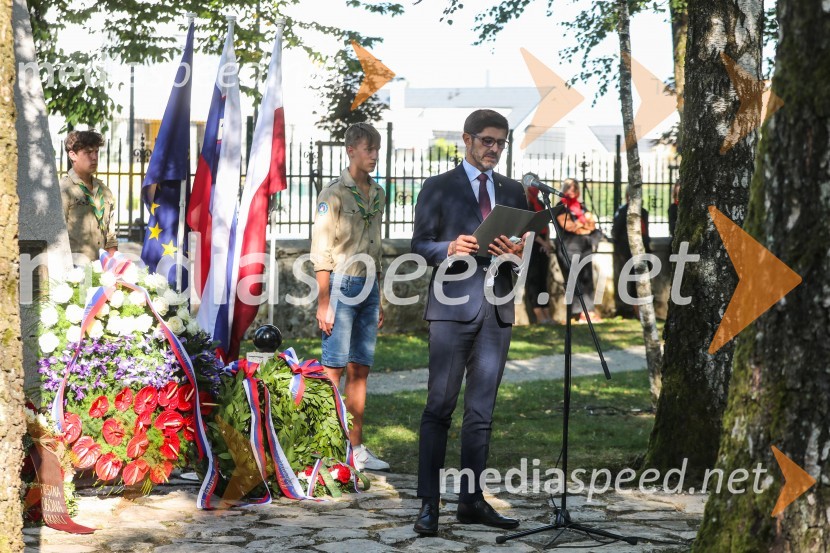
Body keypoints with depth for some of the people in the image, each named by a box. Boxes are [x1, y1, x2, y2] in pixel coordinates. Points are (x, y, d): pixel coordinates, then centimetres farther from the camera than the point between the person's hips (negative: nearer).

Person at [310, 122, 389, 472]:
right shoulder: (334, 194, -7)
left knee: (360, 369, 9)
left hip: (368, 286, 7)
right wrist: (324, 302, -15)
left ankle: (356, 447, 14)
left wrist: (378, 298, 19)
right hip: (341, 285, -7)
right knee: (334, 370, -6)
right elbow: (321, 250, -10)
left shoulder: (377, 195, 14)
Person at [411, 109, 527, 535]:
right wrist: (451, 248, -19)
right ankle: (428, 504, -4)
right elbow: (420, 244, 0)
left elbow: (526, 250, 14)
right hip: (454, 305, -4)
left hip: (497, 308, 4)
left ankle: (471, 500, 12)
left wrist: (516, 252, -9)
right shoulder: (438, 188, 4)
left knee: (482, 409, 7)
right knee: (439, 406, -5)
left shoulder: (513, 193, 16)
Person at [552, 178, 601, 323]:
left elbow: (592, 223, 12)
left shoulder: (582, 207, 22)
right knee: (573, 279, -9)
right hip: (569, 247, -6)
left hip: (585, 246, 6)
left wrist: (578, 224, -4)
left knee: (587, 278, 1)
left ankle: (589, 311, 0)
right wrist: (585, 223, 4)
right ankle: (579, 312, -11)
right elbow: (568, 225, -10)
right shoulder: (561, 208, 2)